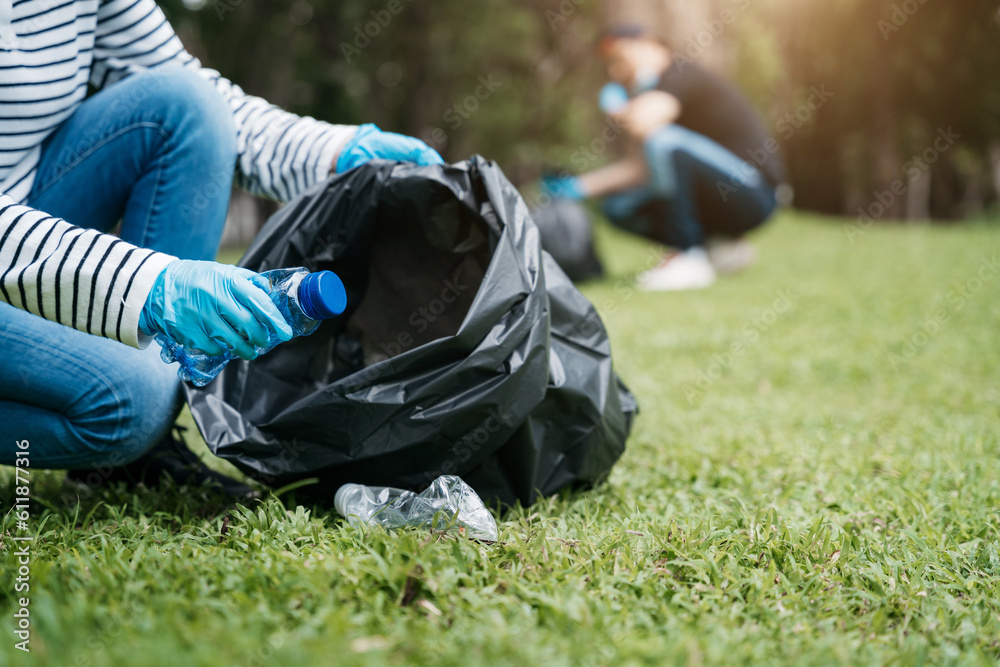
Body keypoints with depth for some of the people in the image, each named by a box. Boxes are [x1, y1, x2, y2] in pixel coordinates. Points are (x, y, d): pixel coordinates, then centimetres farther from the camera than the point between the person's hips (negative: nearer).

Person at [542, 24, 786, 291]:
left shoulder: (683, 74, -15)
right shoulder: (654, 91, 13)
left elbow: (640, 123, -34)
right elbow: (638, 167, 7)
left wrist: (616, 106, -11)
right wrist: (579, 187, -2)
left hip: (753, 193, -9)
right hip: (718, 192, 9)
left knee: (664, 141, -30)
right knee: (619, 206, 5)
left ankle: (689, 259, -21)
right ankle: (723, 247, 6)